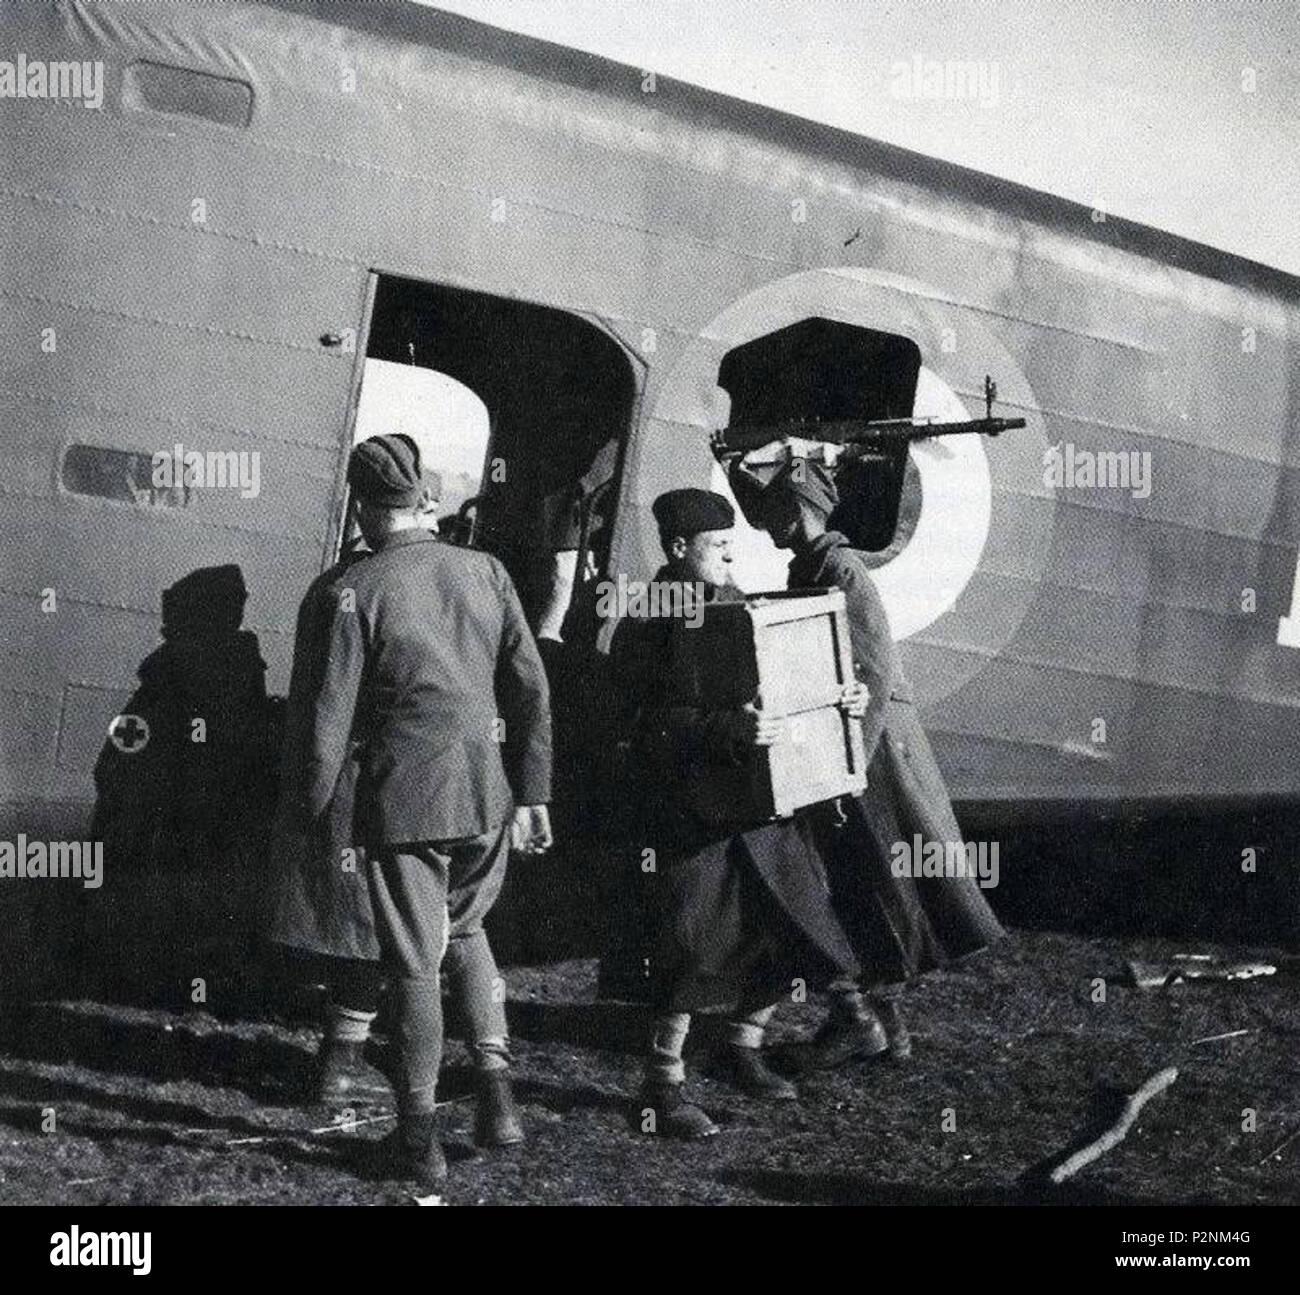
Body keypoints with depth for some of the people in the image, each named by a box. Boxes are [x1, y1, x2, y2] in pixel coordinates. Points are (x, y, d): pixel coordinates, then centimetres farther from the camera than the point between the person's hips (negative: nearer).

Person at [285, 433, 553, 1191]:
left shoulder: (355, 591, -10)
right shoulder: (486, 573, 2)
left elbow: (331, 713, -9)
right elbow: (531, 692, 5)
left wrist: (312, 809, 2)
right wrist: (533, 795, 13)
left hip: (402, 801, -4)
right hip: (487, 793, 4)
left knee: (416, 962, 6)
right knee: (466, 927, 25)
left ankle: (422, 1136, 14)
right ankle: (496, 1079, 12)